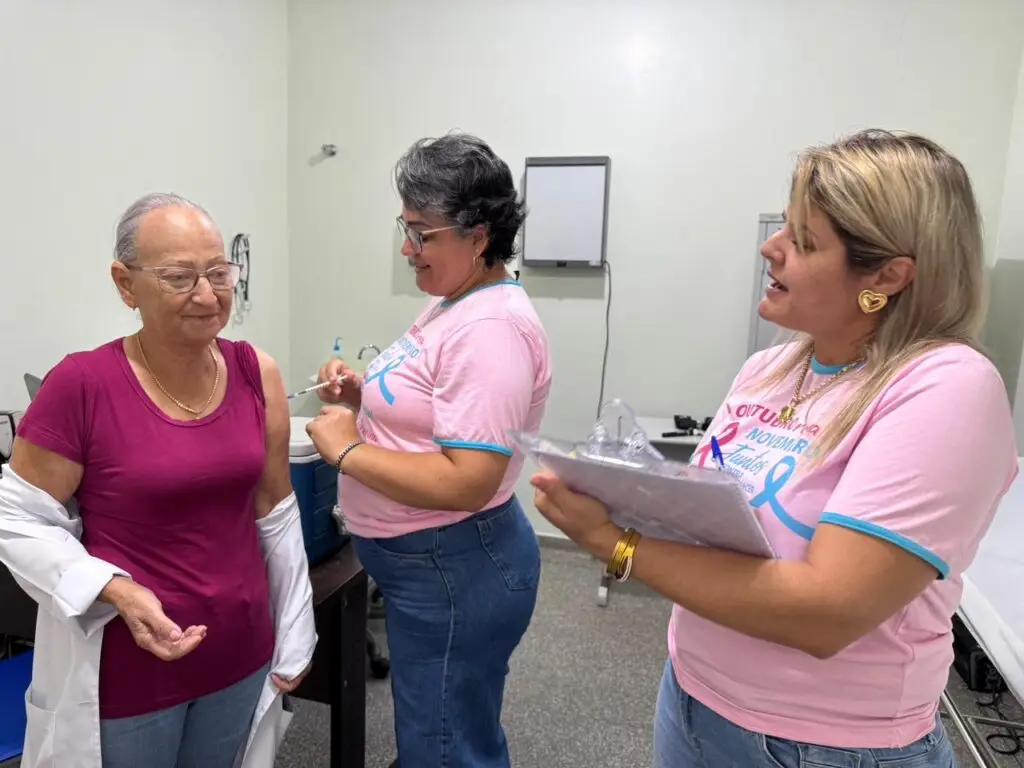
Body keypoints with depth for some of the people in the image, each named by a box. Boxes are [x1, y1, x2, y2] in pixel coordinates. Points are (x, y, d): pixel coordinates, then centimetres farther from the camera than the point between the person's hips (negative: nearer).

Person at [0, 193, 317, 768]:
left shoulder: (256, 372, -7)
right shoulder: (82, 384, -18)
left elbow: (276, 512, 1)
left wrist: (293, 635, 5)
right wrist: (118, 592, -22)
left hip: (241, 652, 4)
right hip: (124, 667, -3)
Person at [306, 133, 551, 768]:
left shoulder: (491, 327, -24)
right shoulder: (459, 306, 8)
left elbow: (466, 482, -30)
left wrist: (345, 450, -21)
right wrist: (366, 395, 0)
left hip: (455, 571, -10)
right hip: (428, 565, 10)